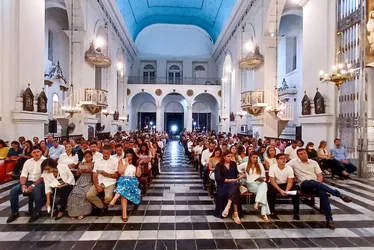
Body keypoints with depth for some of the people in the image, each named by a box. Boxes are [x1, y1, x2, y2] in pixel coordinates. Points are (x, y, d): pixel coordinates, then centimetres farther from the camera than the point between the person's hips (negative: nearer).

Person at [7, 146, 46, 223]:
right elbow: (23, 175, 7)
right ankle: (15, 212, 5)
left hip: (40, 182, -6)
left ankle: (37, 213, -13)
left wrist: (33, 185, -21)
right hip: (28, 181, 6)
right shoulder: (28, 162, 13)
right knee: (13, 191, -14)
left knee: (36, 191, -35)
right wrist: (23, 185, -12)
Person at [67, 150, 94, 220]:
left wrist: (89, 171, -12)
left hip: (89, 182, -3)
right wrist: (80, 171, -3)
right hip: (80, 181, 3)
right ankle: (74, 212, -11)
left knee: (84, 194, -29)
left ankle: (82, 212, -17)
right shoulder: (81, 164, 16)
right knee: (74, 193, -22)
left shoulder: (93, 164, 6)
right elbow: (78, 174, 17)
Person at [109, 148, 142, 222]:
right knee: (124, 191, -34)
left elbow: (138, 175, 7)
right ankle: (124, 213, -40)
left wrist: (138, 165, -3)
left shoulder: (135, 162, 12)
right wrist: (126, 163, -6)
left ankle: (114, 199, -42)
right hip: (123, 179, -1)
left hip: (132, 180, 1)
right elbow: (120, 172, -6)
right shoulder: (121, 161, 9)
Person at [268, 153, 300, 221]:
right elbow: (272, 181, -21)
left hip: (285, 184, 3)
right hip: (275, 185, -2)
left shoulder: (289, 168, -11)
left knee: (296, 192, -23)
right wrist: (280, 190, -33)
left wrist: (286, 190, -31)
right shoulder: (272, 167, -19)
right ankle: (272, 212, -17)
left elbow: (290, 182, -12)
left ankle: (296, 213, -4)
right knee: (271, 192, -34)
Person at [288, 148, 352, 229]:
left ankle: (329, 219, -27)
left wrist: (318, 183, -10)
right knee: (313, 182, -37)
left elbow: (320, 176, 13)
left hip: (316, 184, 3)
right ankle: (339, 194, -30)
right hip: (304, 184, -3)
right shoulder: (294, 162, 6)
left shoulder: (313, 162, 15)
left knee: (323, 193, -31)